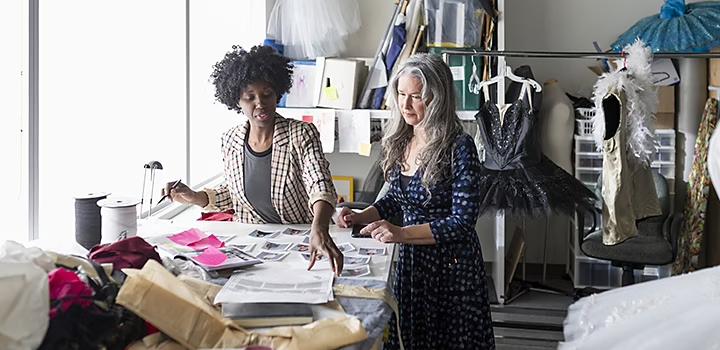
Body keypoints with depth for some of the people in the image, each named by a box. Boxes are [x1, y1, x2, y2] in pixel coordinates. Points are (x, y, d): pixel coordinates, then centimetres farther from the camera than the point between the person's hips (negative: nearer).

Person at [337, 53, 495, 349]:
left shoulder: (459, 147, -17)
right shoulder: (400, 142, 3)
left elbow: (462, 221, -19)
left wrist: (402, 233, -26)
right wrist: (361, 217, -2)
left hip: (451, 266, -6)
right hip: (410, 260, 6)